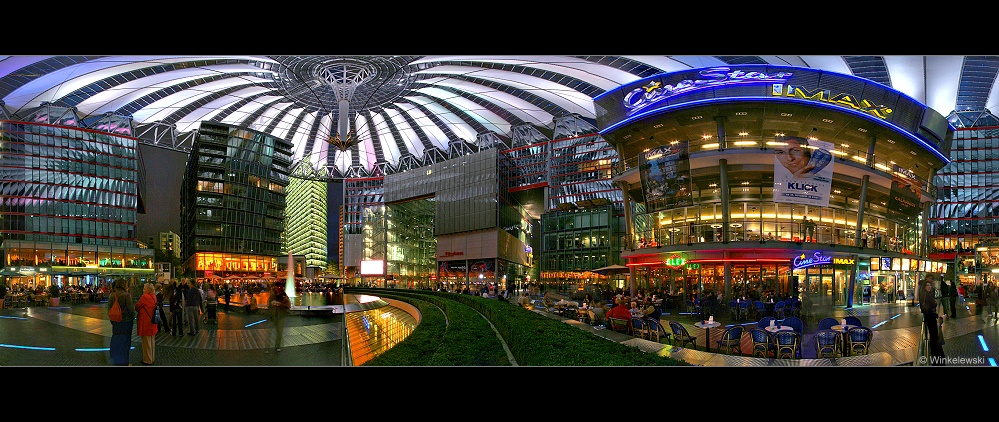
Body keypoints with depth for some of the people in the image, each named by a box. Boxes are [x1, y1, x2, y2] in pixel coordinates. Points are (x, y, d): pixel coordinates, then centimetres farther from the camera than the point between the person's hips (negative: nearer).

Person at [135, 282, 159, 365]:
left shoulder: (144, 297, -17)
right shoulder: (154, 297, 7)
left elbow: (137, 306, -7)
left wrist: (138, 311, 13)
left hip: (146, 323, -8)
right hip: (153, 323, 8)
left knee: (146, 342, 1)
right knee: (152, 341, 17)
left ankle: (147, 360, 8)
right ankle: (152, 358, 27)